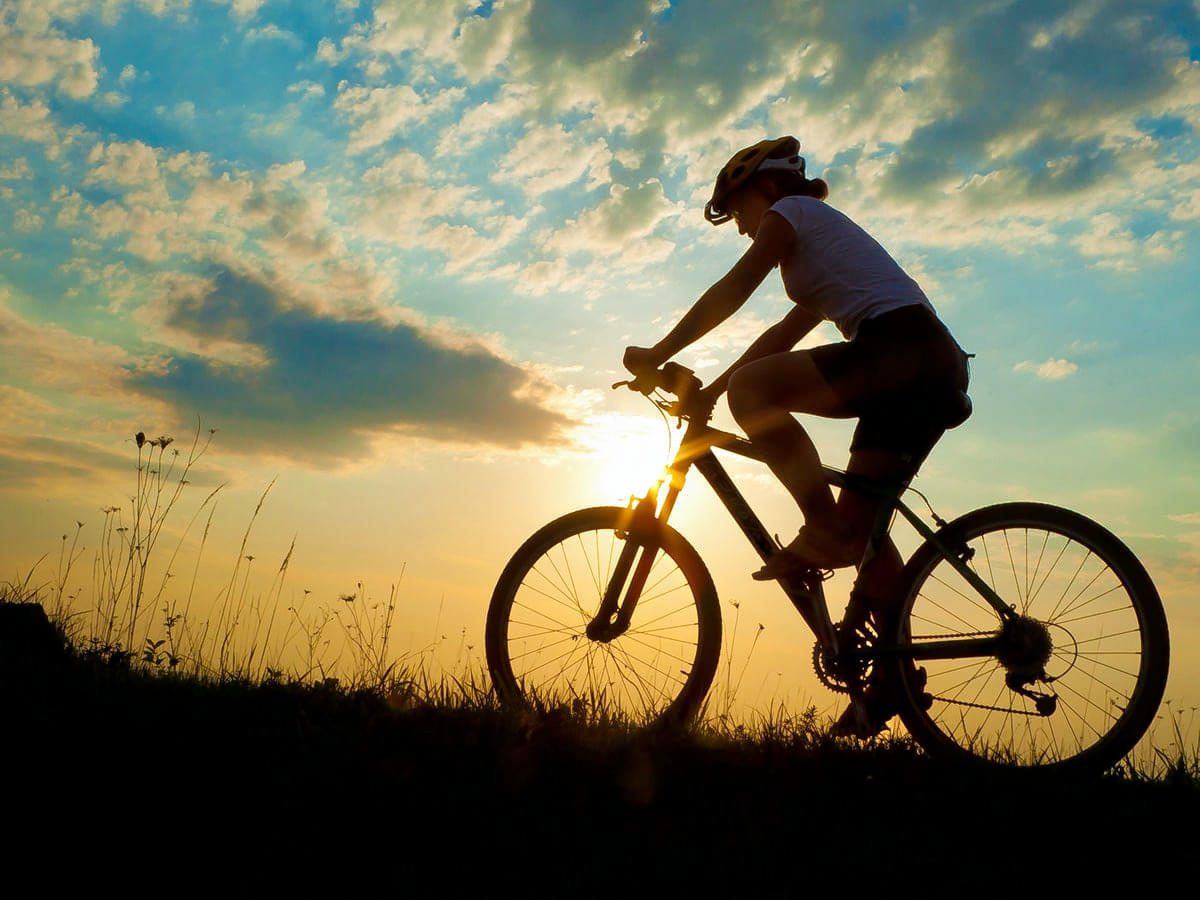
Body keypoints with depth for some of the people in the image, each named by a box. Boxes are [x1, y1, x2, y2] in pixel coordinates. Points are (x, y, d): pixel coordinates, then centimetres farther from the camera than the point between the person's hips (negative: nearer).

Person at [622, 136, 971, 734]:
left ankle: (822, 530, -16)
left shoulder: (792, 209, 9)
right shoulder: (822, 235, 35)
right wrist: (708, 390, 27)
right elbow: (783, 336, 31)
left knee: (750, 389, -18)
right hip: (936, 368, 10)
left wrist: (659, 354, 4)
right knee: (859, 521, 9)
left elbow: (731, 293, 1)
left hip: (901, 347, -10)